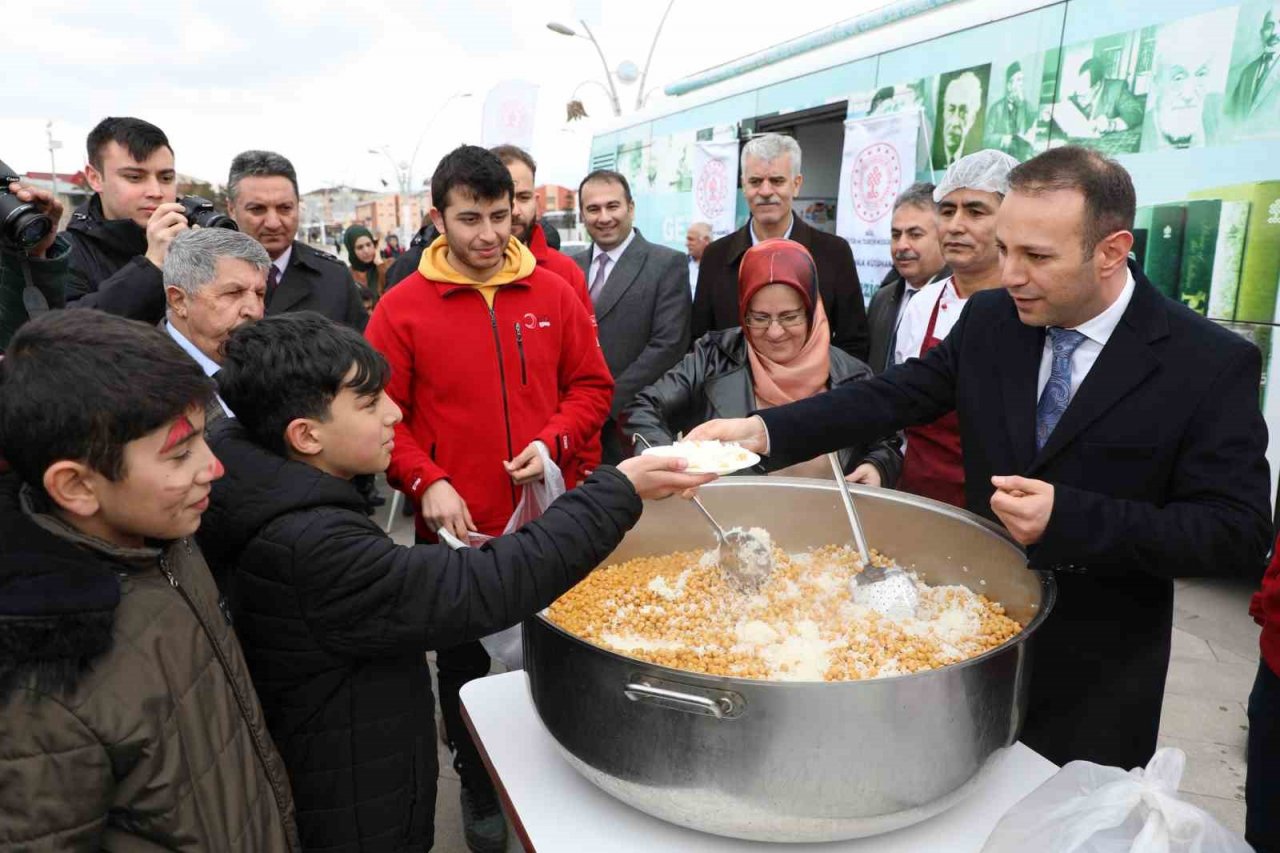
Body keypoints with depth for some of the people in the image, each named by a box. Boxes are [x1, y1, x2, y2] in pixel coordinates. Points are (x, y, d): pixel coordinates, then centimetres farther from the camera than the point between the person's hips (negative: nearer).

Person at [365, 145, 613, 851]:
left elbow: (591, 385, 6)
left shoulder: (554, 294, 1)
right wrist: (426, 482, -16)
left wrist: (554, 442, -11)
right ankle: (478, 789, 41)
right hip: (458, 526, -1)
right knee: (465, 666, 16)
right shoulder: (401, 309, -5)